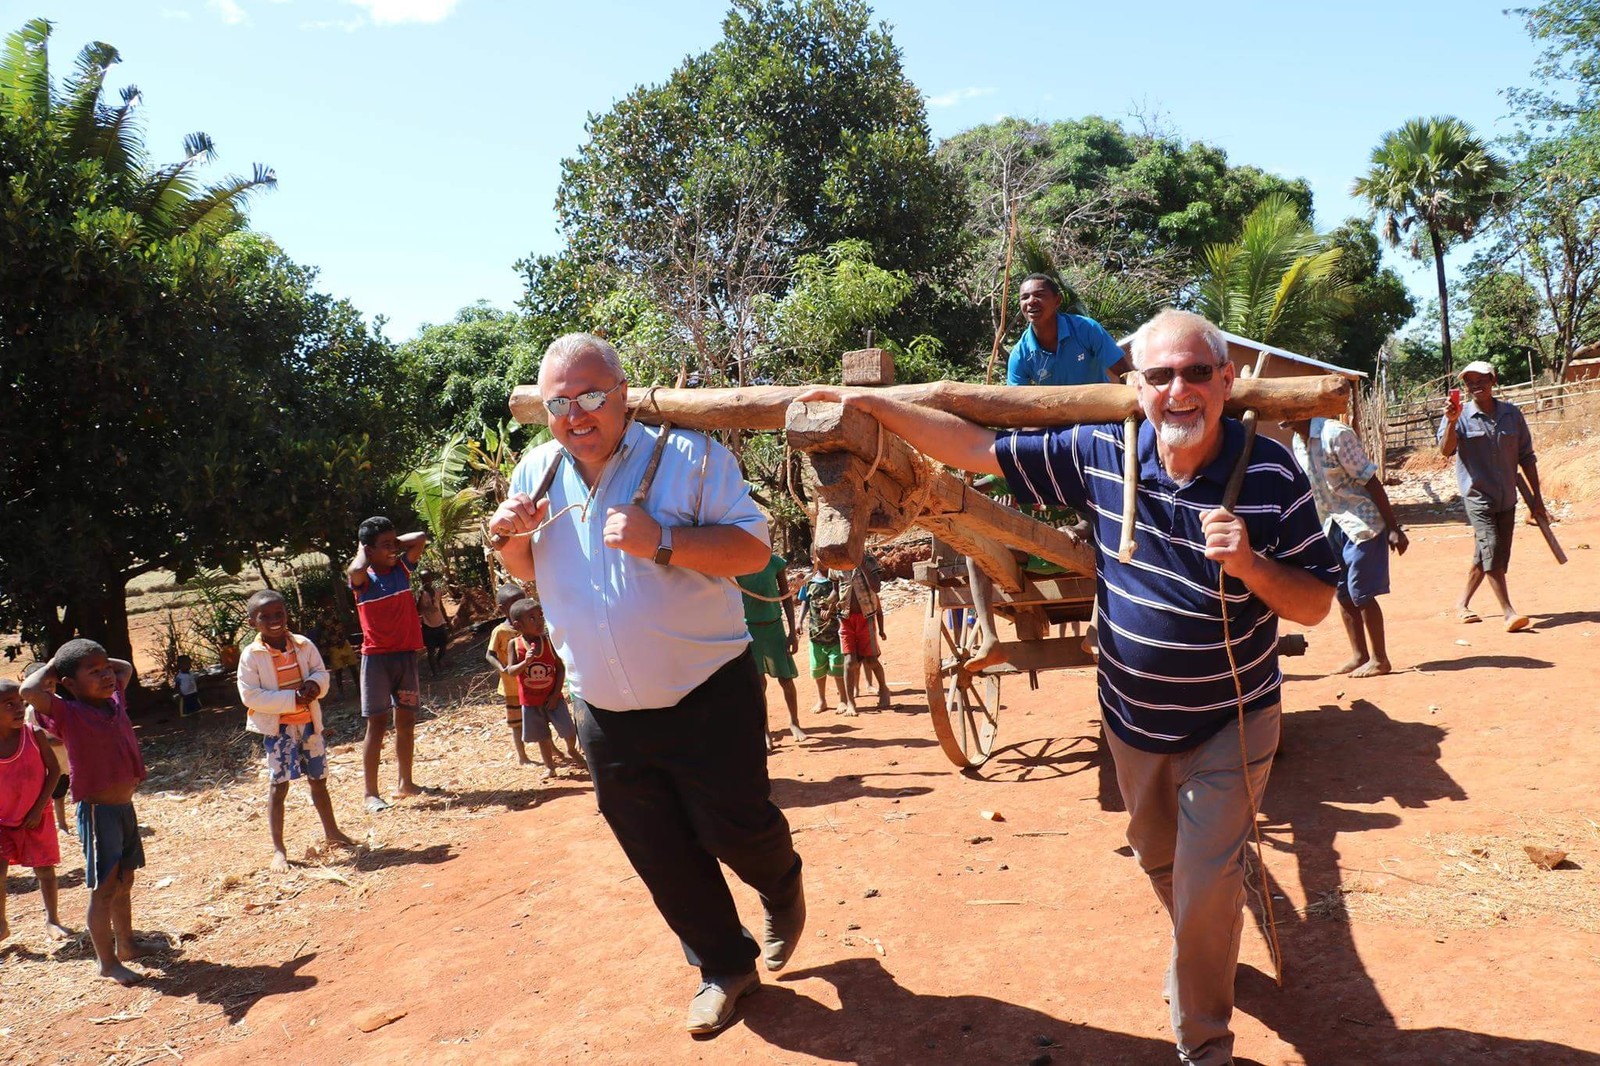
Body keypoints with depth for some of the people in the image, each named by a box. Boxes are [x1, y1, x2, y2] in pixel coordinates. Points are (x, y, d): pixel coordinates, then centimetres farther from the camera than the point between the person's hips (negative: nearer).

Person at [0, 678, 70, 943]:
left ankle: (52, 919, 26)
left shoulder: (35, 735, -15)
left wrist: (39, 807, -9)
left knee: (44, 870, 8)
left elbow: (54, 770, -6)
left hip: (35, 819, 0)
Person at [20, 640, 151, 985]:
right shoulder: (69, 713, -15)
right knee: (103, 890, 2)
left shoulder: (115, 700, 5)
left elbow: (126, 668, 24)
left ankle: (126, 945, 37)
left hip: (125, 806, 7)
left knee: (124, 883, 21)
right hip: (98, 811, -7)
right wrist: (51, 667, -15)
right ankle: (107, 962, 15)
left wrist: (103, 661, 8)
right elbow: (29, 690, -33)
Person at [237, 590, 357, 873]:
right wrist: (291, 699, -23)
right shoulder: (251, 656, -12)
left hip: (310, 722, 4)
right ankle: (278, 850, 4)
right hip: (277, 728, -4)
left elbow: (321, 672, 9)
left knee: (318, 780, 16)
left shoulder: (304, 645, 0)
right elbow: (250, 696, -16)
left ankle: (331, 833, 33)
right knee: (278, 785, -4)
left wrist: (315, 684, -16)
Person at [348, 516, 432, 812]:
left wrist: (395, 542, 4)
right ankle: (371, 793, 0)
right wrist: (362, 549, -12)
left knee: (406, 721, 12)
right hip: (376, 657, -5)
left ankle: (405, 783, 25)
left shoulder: (402, 568, 6)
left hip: (407, 654, 5)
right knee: (377, 724, -4)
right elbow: (355, 570, -31)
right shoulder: (363, 579, -7)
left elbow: (420, 538, 2)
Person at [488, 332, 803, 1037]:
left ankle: (782, 889, 42)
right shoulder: (537, 472, 4)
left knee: (736, 829, 7)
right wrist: (508, 540, -6)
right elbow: (530, 572, 17)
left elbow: (754, 548, -17)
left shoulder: (686, 456, -12)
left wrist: (662, 541, -30)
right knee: (663, 860, 14)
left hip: (706, 699, -5)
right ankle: (723, 965, 35)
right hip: (606, 714, 5)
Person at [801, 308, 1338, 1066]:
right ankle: (1210, 949, 58)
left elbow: (1313, 606, -11)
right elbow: (979, 449, -7)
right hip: (1132, 719, 4)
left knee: (1205, 888, -2)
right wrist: (869, 404, -9)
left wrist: (1250, 565, -32)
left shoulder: (1271, 472, -17)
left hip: (1229, 724, -3)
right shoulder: (1103, 454, -12)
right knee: (1159, 861, 25)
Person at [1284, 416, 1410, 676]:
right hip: (1334, 524, 8)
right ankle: (1359, 655, 21)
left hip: (1361, 523, -8)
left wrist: (1393, 528, -18)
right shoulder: (1297, 442, 4)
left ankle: (1379, 660, 7)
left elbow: (1370, 481, -18)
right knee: (1342, 592, 11)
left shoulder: (1335, 434, -19)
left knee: (1361, 593, -4)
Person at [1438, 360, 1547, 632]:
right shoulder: (1461, 417, -5)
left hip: (1507, 498, 5)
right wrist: (1452, 422, -37)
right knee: (1491, 550, -17)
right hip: (1478, 496, -4)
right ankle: (1508, 612, -15)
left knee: (1491, 556, 11)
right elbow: (1446, 450, -20)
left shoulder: (1512, 414, 5)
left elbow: (1526, 457, 10)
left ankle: (1463, 604, 25)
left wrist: (1536, 497, 9)